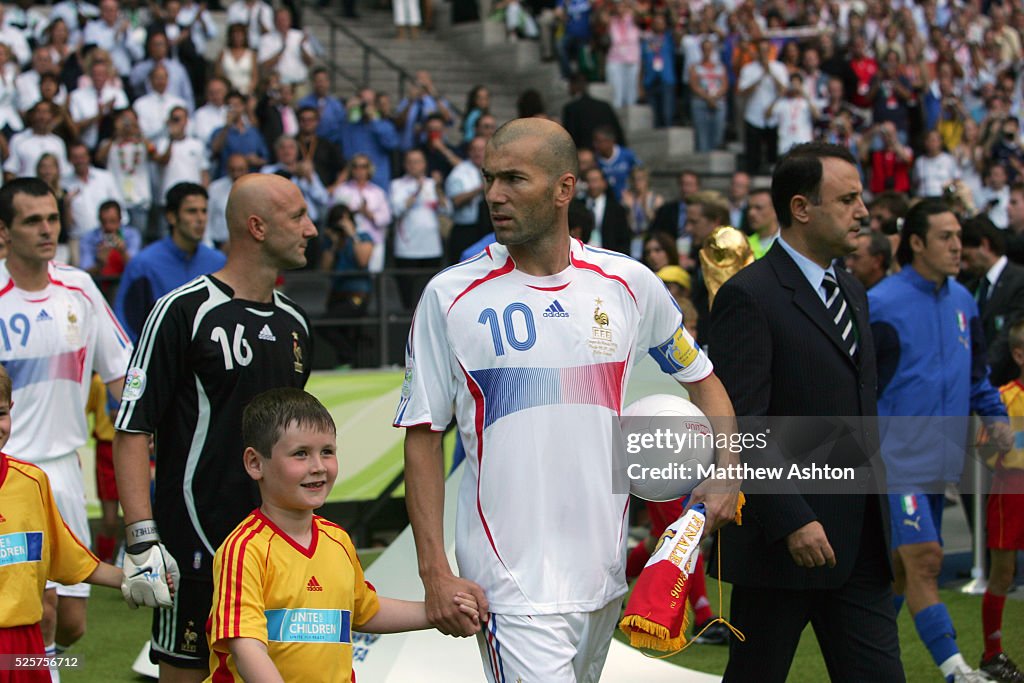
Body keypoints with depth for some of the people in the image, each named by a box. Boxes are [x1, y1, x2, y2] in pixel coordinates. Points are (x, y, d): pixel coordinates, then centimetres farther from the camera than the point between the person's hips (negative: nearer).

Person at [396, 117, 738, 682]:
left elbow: (700, 379, 18)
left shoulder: (629, 285, 4)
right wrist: (435, 573, -8)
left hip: (605, 574, 4)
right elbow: (423, 436, -1)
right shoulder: (450, 297, -3)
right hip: (511, 586, -4)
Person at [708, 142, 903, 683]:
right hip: (783, 540, -7)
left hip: (860, 545, 7)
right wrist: (791, 521, -23)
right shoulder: (748, 297, -12)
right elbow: (740, 428, -18)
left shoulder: (851, 292, 16)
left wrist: (883, 518, 15)